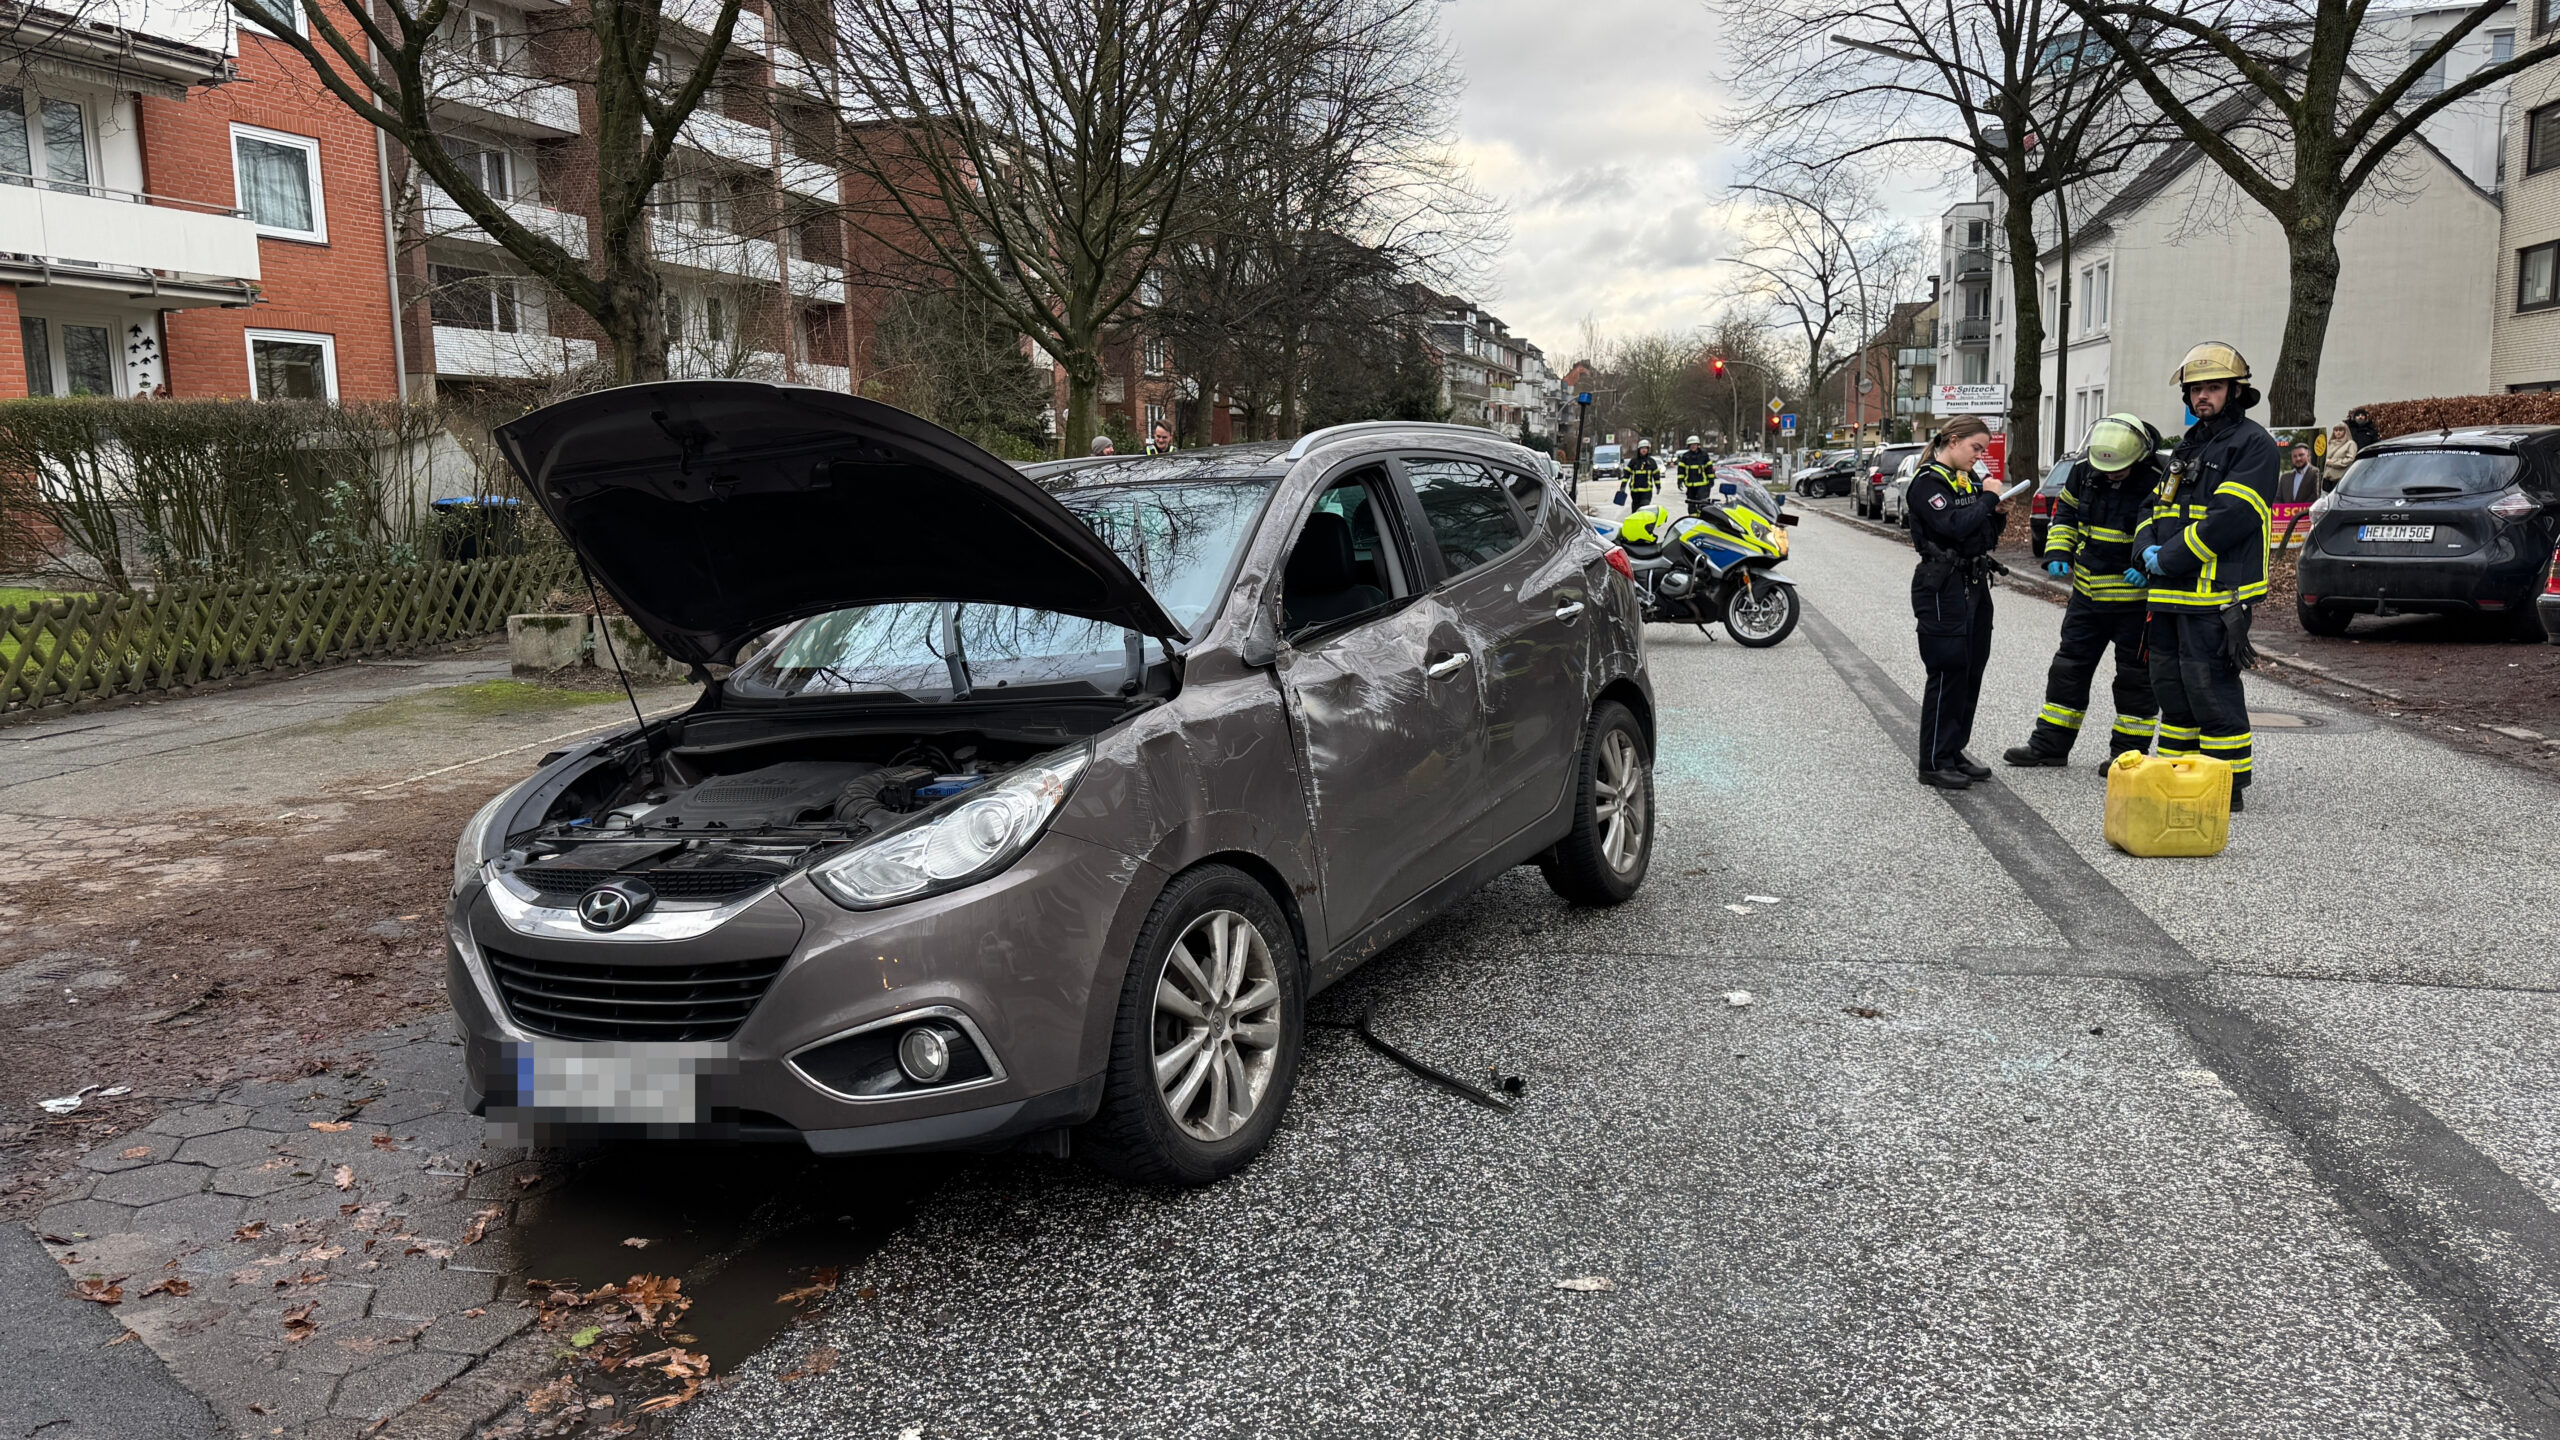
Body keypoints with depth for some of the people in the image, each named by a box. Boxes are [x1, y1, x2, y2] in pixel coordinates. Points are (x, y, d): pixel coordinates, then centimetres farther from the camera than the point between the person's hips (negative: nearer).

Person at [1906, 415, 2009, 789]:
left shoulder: (1967, 480, 16)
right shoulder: (1928, 482, -10)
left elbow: (1985, 536, 20)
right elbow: (1954, 526, -25)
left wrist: (1997, 515, 2)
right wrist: (1988, 499, -13)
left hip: (1974, 585, 9)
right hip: (1942, 588, -9)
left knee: (1972, 671, 10)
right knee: (1948, 671, -6)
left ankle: (1954, 752, 20)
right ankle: (1934, 763, 1)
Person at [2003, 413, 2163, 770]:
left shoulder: (2159, 482, -18)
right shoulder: (2084, 473, -1)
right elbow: (2065, 511, 14)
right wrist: (2058, 552, 0)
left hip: (2136, 598, -6)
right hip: (2087, 593, 6)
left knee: (2135, 675, 6)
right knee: (2069, 666, 12)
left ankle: (2129, 750, 18)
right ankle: (2050, 744, 21)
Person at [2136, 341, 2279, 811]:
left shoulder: (2253, 444, -8)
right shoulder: (2188, 446, 21)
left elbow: (2231, 517, -19)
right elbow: (2158, 508, 20)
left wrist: (2170, 559, -17)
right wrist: (2148, 548, -2)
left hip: (2217, 596, -9)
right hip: (2170, 595, 9)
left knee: (2212, 690, -8)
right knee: (2171, 686, 14)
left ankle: (2228, 787, 2)